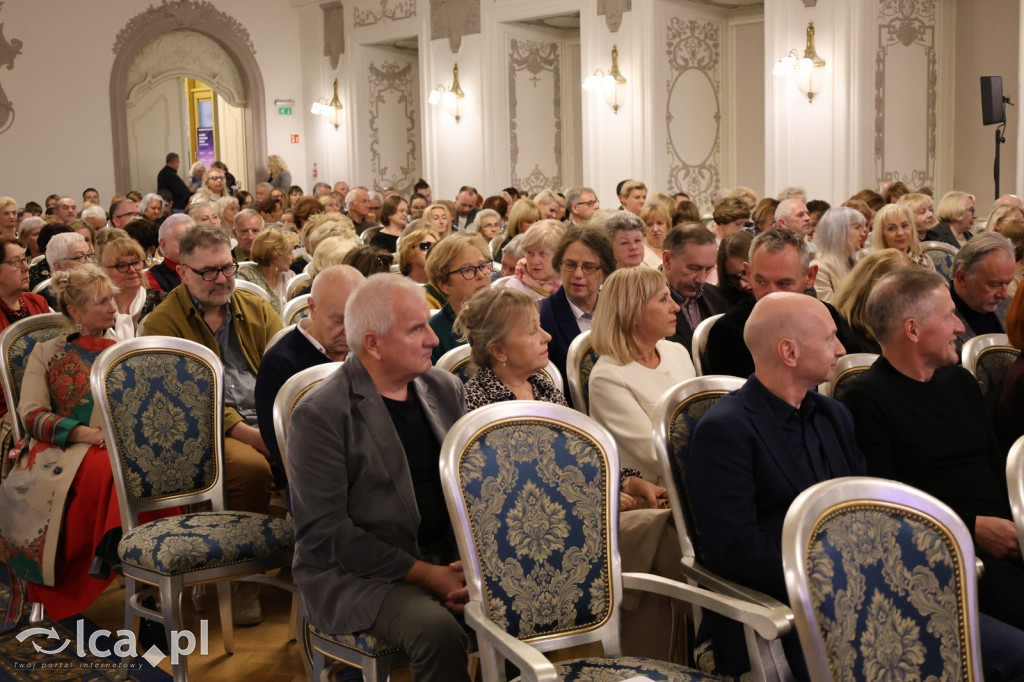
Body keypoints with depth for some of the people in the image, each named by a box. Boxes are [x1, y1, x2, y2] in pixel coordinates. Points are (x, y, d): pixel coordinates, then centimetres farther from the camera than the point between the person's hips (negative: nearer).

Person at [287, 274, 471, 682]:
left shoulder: (446, 389, 9)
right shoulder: (320, 415, -11)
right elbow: (323, 531, -14)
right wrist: (423, 573, -17)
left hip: (450, 558, 6)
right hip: (356, 573, -5)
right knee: (438, 631, -32)